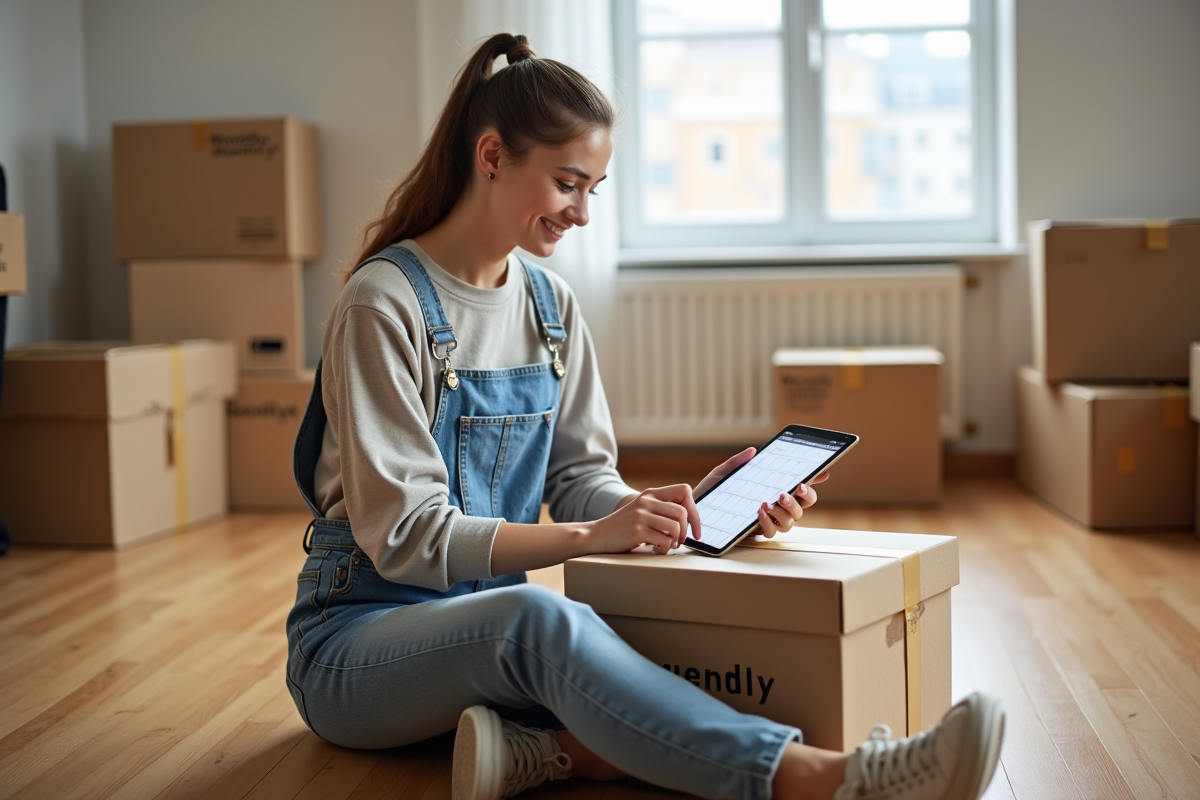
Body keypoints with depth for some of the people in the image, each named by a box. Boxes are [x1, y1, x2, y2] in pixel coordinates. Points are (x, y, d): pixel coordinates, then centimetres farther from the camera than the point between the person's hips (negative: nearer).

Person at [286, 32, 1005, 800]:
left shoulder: (552, 305, 8)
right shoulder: (384, 304, -13)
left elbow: (580, 479, 6)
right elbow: (404, 534, -19)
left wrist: (693, 501, -14)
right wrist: (591, 535, -28)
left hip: (494, 629, 6)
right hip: (356, 640, -6)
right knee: (538, 617, -42)